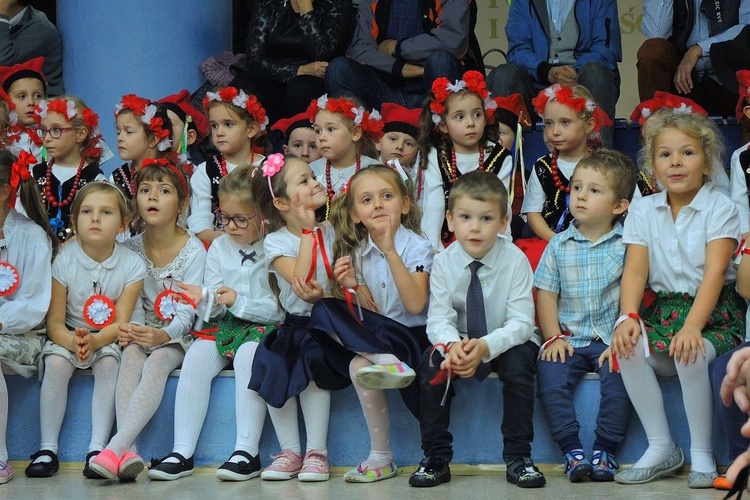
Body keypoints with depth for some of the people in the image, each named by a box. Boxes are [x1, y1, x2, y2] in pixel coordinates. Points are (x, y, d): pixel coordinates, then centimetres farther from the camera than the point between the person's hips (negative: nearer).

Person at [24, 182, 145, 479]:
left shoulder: (131, 265, -10)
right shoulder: (64, 261, -11)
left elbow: (121, 322, -14)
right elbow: (55, 322, -12)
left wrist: (94, 340, -34)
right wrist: (73, 342, -34)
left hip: (108, 339, 0)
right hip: (68, 336, 0)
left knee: (108, 363, -31)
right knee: (56, 363, -29)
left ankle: (98, 448, -26)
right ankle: (47, 449, -21)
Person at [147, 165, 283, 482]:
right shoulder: (219, 247, 8)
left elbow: (280, 309, -13)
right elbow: (216, 309, 6)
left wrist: (238, 301, -16)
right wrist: (205, 299, -16)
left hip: (264, 327, -5)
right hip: (226, 326, 5)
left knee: (248, 353, -33)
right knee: (196, 355, -21)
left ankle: (247, 451, -30)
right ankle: (182, 452, -21)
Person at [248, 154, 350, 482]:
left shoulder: (330, 231, 5)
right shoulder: (275, 242, -3)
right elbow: (302, 283, -21)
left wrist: (325, 293, -23)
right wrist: (308, 230, -15)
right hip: (295, 327, 0)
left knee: (311, 363, -27)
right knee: (273, 369, -24)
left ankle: (316, 452, -17)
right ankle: (290, 451, -7)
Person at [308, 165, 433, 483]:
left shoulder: (417, 247, -6)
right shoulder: (358, 251, 10)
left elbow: (415, 305, -20)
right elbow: (370, 311, 9)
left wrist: (391, 252, -25)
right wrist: (353, 284, -13)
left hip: (411, 335, -6)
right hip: (373, 336, 6)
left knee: (359, 365, -34)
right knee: (323, 311, -22)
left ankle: (381, 457, -27)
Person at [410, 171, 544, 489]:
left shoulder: (515, 260, -16)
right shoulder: (443, 263, -10)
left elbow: (521, 322, -21)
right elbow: (439, 319, -15)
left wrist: (486, 346, -39)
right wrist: (452, 345, -39)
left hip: (505, 343, -2)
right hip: (458, 343, 2)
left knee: (519, 362, -32)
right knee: (432, 361, -25)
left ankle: (518, 458, -19)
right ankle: (436, 458, -13)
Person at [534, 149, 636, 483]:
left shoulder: (626, 243, 0)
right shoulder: (559, 245, 7)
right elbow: (546, 294, 7)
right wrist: (553, 338, -5)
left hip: (611, 339, -2)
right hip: (569, 340, 2)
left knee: (619, 379, -27)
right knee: (549, 379, -22)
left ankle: (605, 451, -11)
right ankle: (572, 449, -12)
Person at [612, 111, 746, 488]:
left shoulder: (720, 208, -5)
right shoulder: (643, 210, 7)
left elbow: (715, 272, -17)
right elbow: (635, 270, -4)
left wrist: (692, 327, -32)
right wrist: (628, 317, -24)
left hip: (714, 314, -3)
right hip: (662, 312, 3)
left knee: (689, 353, -34)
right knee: (628, 346, -27)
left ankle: (701, 453, -13)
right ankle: (661, 448, -12)